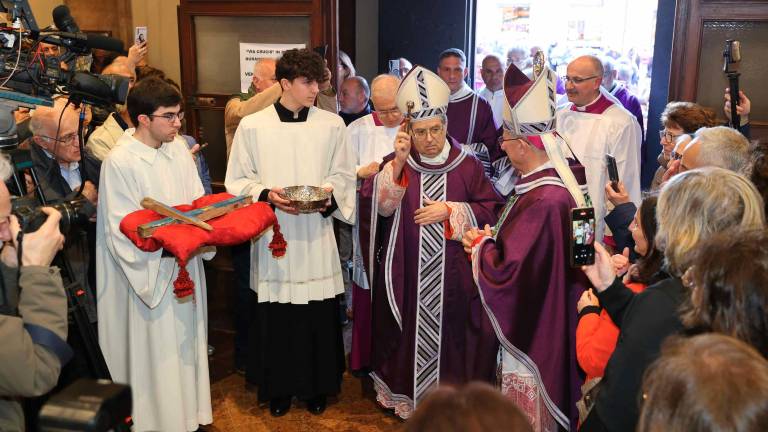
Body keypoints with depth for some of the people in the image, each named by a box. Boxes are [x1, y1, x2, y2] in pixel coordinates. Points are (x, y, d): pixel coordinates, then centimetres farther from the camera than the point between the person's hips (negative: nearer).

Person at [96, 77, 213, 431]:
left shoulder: (178, 148, 2)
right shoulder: (119, 162, -17)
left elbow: (198, 202, 8)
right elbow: (123, 233, -17)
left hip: (186, 267, 6)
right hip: (149, 274, -6)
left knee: (186, 345, 19)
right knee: (158, 353, 6)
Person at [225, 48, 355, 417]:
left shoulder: (332, 125, 1)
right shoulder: (252, 126, -2)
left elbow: (343, 175, 8)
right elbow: (237, 181, 1)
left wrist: (330, 194, -12)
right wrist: (267, 194, -16)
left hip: (317, 236, 1)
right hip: (273, 235, -1)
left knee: (319, 316, 6)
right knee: (276, 318, 7)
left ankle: (317, 386, 26)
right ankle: (278, 388, 26)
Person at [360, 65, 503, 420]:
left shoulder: (468, 165, 0)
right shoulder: (395, 164, 3)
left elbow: (490, 210, -1)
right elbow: (376, 205, -12)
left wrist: (450, 211, -14)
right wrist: (398, 163, -22)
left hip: (454, 275, 0)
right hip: (407, 274, 1)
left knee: (451, 335, 8)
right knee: (409, 336, 10)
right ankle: (406, 396, 27)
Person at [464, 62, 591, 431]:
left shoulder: (541, 202, -30)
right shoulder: (561, 182, -1)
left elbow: (504, 275, -28)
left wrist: (483, 245, -11)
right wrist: (490, 242, 2)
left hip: (531, 333, -9)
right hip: (546, 327, 9)